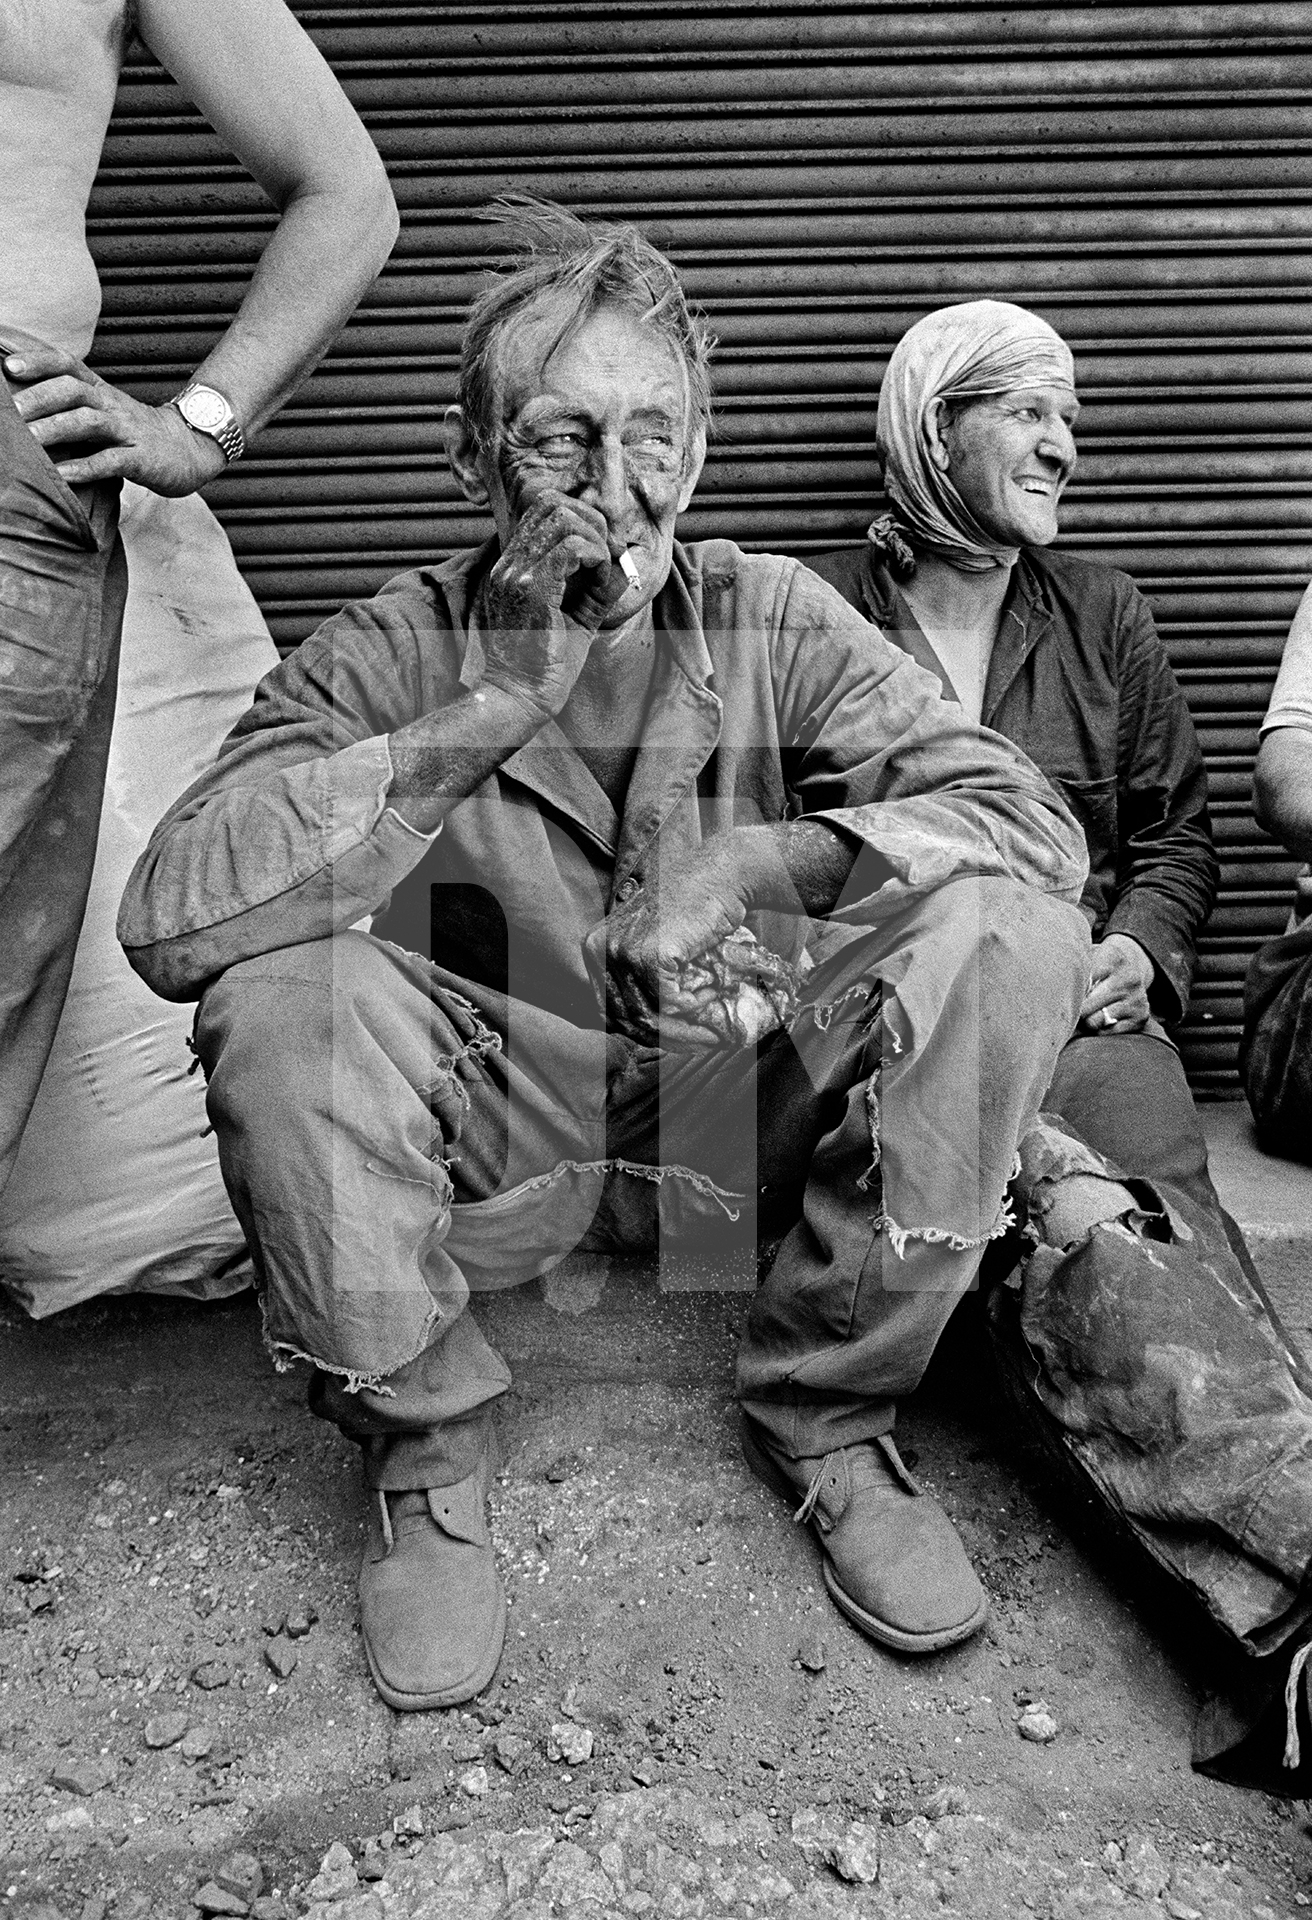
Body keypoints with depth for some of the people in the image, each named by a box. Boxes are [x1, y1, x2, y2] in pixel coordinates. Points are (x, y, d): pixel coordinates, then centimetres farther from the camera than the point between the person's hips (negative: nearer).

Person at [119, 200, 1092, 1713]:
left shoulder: (771, 621, -6)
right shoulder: (393, 651, -11)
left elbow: (1036, 822, -12)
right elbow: (166, 917, -25)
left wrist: (773, 861, -29)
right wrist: (490, 709, -31)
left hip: (741, 1118, 2)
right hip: (489, 1131, -1)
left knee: (1008, 932, -21)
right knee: (278, 999, -30)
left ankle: (826, 1418, -2)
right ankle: (420, 1452, -3)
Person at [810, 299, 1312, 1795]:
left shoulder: (1103, 615, 22)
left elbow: (1177, 832, 24)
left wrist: (1142, 947, 3)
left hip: (1079, 999, 3)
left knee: (1158, 1214, -30)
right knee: (1089, 1234, -34)